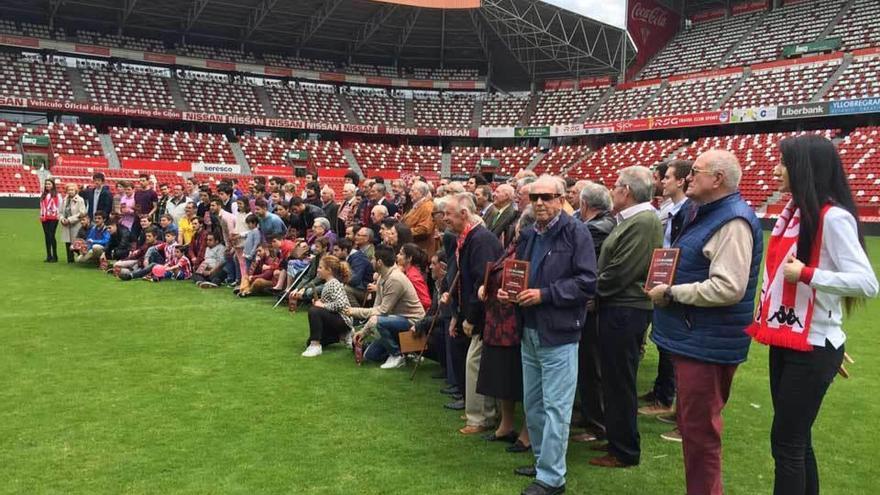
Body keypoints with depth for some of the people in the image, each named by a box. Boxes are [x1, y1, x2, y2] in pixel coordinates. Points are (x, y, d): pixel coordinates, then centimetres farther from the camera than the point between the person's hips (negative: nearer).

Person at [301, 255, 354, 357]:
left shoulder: (334, 283, -19)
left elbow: (340, 304, -33)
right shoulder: (328, 283, 10)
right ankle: (341, 335, 18)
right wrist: (320, 302, -2)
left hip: (343, 320, -10)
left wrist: (323, 305, -22)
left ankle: (316, 346, -26)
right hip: (334, 319, 10)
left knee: (314, 311, -31)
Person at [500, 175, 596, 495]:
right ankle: (542, 460, 32)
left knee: (555, 408, 0)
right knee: (532, 405, 16)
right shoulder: (528, 236, 13)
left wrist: (544, 294, -20)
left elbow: (587, 282, -16)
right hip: (529, 333, 8)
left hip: (558, 335, -7)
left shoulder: (575, 233, -10)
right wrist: (507, 292, 3)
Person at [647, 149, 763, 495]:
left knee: (699, 431, -1)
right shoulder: (705, 213, 14)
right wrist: (667, 287, 7)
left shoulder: (733, 222, -19)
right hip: (692, 337, 11)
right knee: (689, 424, 22)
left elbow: (728, 287, -28)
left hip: (707, 344, -11)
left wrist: (672, 293, -19)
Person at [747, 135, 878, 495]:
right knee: (796, 439, 17)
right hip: (785, 340, 8)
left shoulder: (833, 217, -17)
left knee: (785, 443, -1)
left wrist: (806, 275, -24)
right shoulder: (792, 211, 8)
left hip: (812, 348, -8)